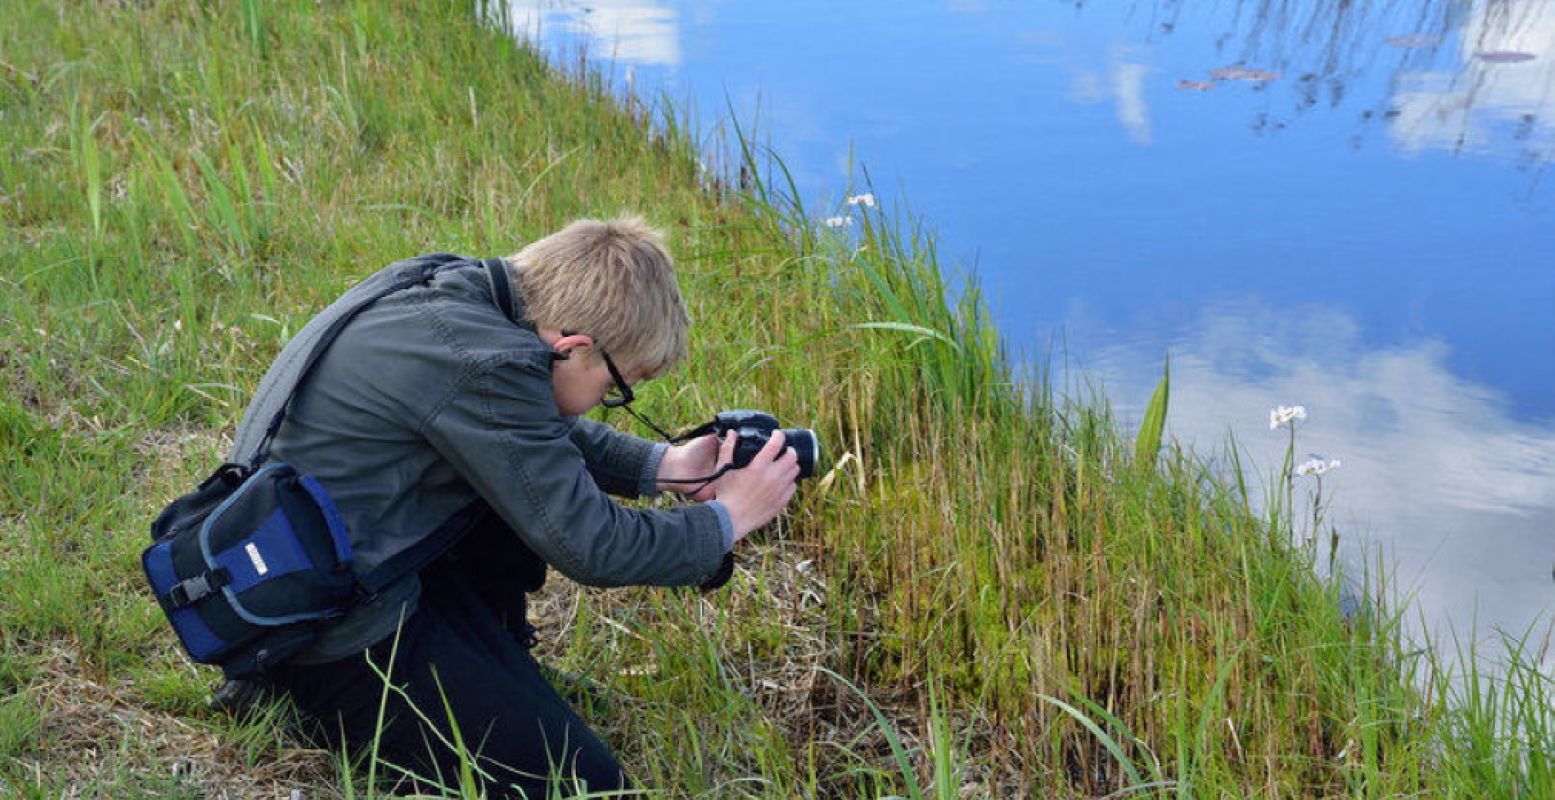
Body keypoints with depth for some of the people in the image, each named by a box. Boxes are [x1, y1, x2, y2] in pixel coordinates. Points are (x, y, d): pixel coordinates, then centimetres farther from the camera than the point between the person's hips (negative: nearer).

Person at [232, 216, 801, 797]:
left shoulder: (454, 286, 0)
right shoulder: (483, 363, -27)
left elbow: (539, 425, 16)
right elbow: (588, 547, -20)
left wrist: (661, 465, 6)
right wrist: (727, 519, -7)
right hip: (328, 634, -9)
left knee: (556, 471, 14)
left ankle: (489, 658, 15)